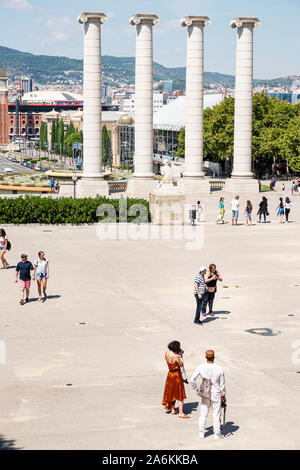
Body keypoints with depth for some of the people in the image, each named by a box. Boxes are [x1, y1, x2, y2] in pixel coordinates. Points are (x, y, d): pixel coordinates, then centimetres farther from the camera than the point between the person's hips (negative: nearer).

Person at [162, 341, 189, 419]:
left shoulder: (167, 353, -4)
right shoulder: (176, 356, -26)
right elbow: (181, 365, -11)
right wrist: (181, 356, -2)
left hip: (170, 374, 8)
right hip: (176, 375, -8)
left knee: (171, 392, 21)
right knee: (180, 395, 1)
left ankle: (173, 410, 33)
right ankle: (181, 413, 3)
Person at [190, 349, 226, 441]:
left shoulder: (200, 367, -12)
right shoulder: (219, 369, -16)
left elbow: (192, 380, -7)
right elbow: (222, 384, -7)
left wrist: (197, 389, 8)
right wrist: (224, 395, 7)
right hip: (216, 394, -2)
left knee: (203, 413, 15)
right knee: (216, 414, 10)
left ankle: (201, 433, 22)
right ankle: (217, 434, 17)